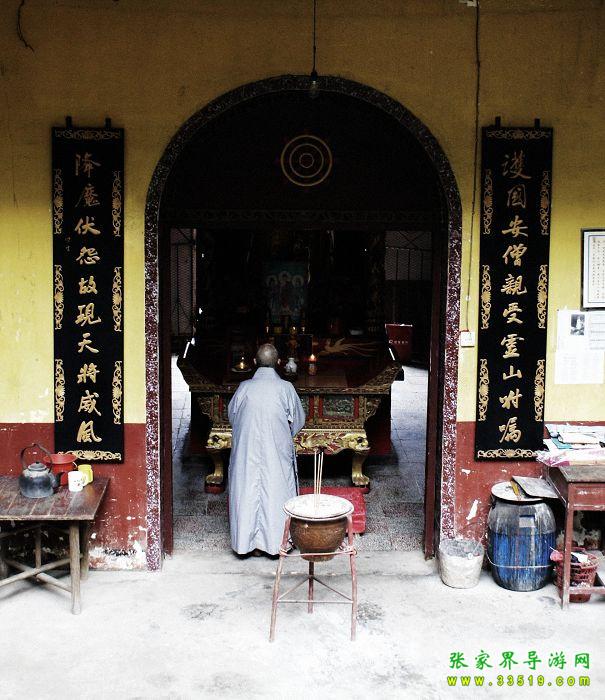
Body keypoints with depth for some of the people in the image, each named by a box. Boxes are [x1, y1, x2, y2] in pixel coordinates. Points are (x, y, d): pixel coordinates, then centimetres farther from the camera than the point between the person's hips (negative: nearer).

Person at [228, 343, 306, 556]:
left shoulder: (244, 387, -5)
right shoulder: (286, 388, -9)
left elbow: (232, 416, 9)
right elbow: (298, 421, 2)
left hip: (247, 453, 1)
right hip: (277, 452, -1)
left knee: (248, 492, 10)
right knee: (276, 493, 10)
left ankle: (249, 542, 17)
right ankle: (275, 541, 17)